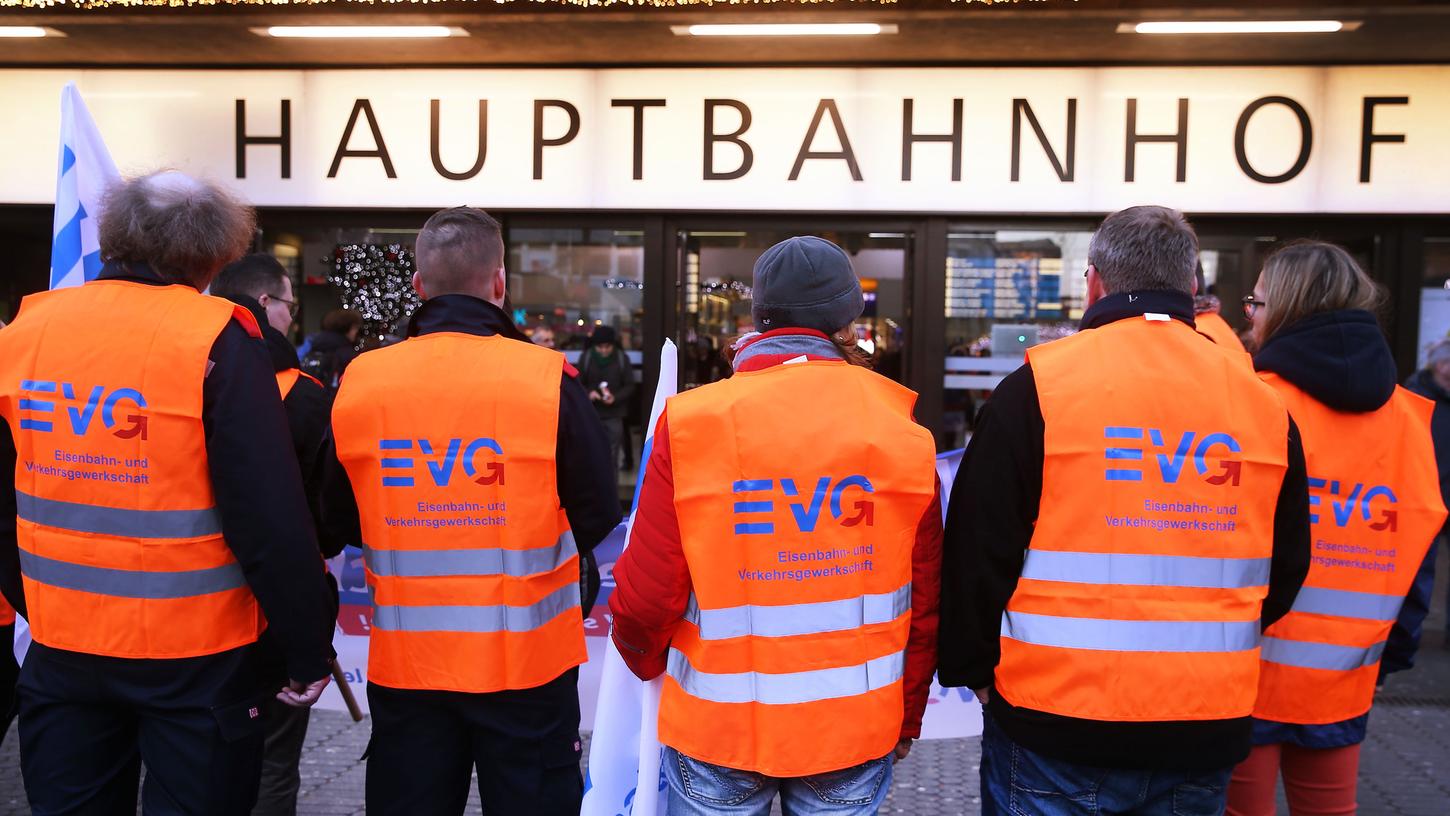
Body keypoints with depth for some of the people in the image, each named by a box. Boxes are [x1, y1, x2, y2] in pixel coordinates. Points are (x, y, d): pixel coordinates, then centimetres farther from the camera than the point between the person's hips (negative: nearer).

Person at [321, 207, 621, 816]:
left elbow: (341, 520, 8)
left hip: (404, 663, 3)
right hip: (528, 659, -2)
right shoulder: (548, 380, -13)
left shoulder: (359, 381, -5)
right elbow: (600, 523, -6)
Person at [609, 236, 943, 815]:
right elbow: (925, 601, -3)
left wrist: (646, 660, 11)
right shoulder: (903, 428, -7)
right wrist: (907, 718, 13)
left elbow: (648, 590, -12)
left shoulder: (691, 423, -13)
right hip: (857, 729, 2)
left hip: (718, 727, -1)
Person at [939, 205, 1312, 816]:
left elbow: (979, 546, -9)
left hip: (1056, 724, -4)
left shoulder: (1040, 385, -11)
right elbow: (1286, 566, 12)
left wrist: (973, 668, 5)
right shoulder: (1262, 401, 3)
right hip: (1206, 729, 4)